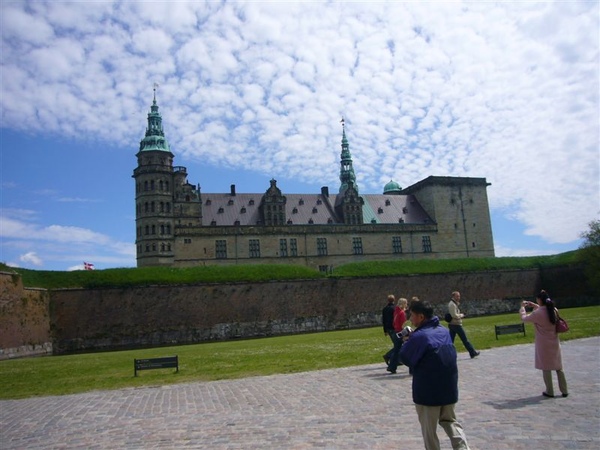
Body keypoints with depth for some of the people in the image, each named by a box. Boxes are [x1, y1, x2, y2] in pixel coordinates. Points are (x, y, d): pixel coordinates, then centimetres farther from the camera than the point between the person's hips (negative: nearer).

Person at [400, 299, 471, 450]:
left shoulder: (419, 336, -19)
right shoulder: (444, 331, 4)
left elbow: (405, 358, -12)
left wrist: (408, 341, 4)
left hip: (428, 390, -7)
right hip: (449, 387, 7)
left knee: (429, 429, 10)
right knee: (450, 421, 23)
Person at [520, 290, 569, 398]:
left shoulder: (537, 313, -19)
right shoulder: (554, 310, -2)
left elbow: (524, 318, -4)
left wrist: (522, 307, 11)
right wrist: (535, 306, 21)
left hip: (543, 344, -5)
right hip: (555, 343, 5)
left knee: (546, 368, 7)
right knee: (559, 367, 15)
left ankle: (550, 391, 15)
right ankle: (564, 391, 21)